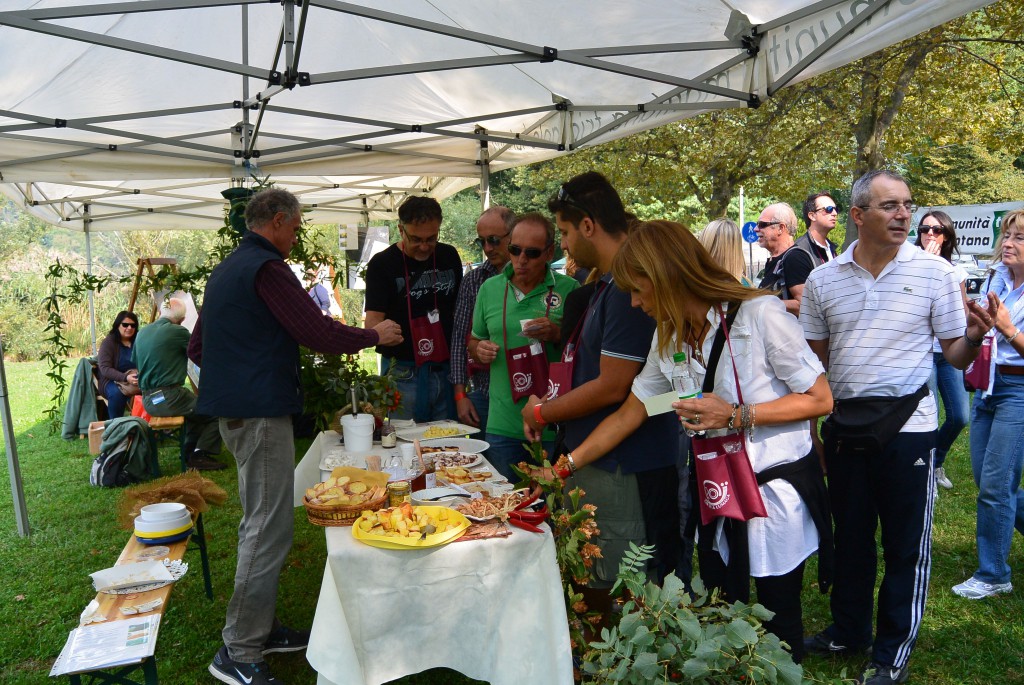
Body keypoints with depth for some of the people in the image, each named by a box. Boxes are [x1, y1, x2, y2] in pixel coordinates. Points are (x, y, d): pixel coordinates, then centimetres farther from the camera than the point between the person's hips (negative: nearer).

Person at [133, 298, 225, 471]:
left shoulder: (142, 332, 10)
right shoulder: (178, 331, -12)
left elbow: (134, 361, 24)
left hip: (148, 400, 9)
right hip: (169, 397, -9)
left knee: (197, 409, 29)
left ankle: (189, 452, 28)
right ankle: (199, 455, 1)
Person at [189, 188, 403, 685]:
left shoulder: (225, 270, 17)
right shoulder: (266, 268, -14)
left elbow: (196, 347, 22)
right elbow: (319, 333, -19)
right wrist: (373, 335, -4)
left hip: (233, 413, 11)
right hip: (261, 413, -10)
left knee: (260, 523, 18)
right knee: (268, 529, -4)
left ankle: (260, 627, 29)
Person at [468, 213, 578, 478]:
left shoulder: (569, 290, -4)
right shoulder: (490, 288, 6)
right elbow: (474, 340, 18)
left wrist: (557, 334, -18)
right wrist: (479, 349, -4)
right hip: (502, 426, 3)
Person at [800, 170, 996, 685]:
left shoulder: (934, 271, -5)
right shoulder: (822, 280, 1)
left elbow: (955, 354, -1)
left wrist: (975, 336, -23)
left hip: (909, 428, -2)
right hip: (845, 428, 3)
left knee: (906, 545, 9)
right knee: (850, 537, 17)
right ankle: (848, 629, 37)